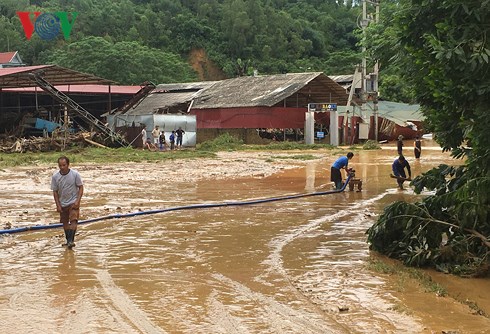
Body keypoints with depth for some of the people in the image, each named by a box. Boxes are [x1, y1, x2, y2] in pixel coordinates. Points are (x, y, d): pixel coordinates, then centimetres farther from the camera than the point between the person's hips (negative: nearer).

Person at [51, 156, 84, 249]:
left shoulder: (75, 174, -13)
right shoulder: (55, 176, -7)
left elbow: (80, 187, -5)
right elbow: (55, 192, 0)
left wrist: (77, 201, -15)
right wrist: (58, 205, -4)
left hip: (73, 202, -3)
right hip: (62, 203, 3)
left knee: (73, 220, -18)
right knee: (65, 223, 11)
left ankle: (71, 240, -21)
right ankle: (68, 241, 24)